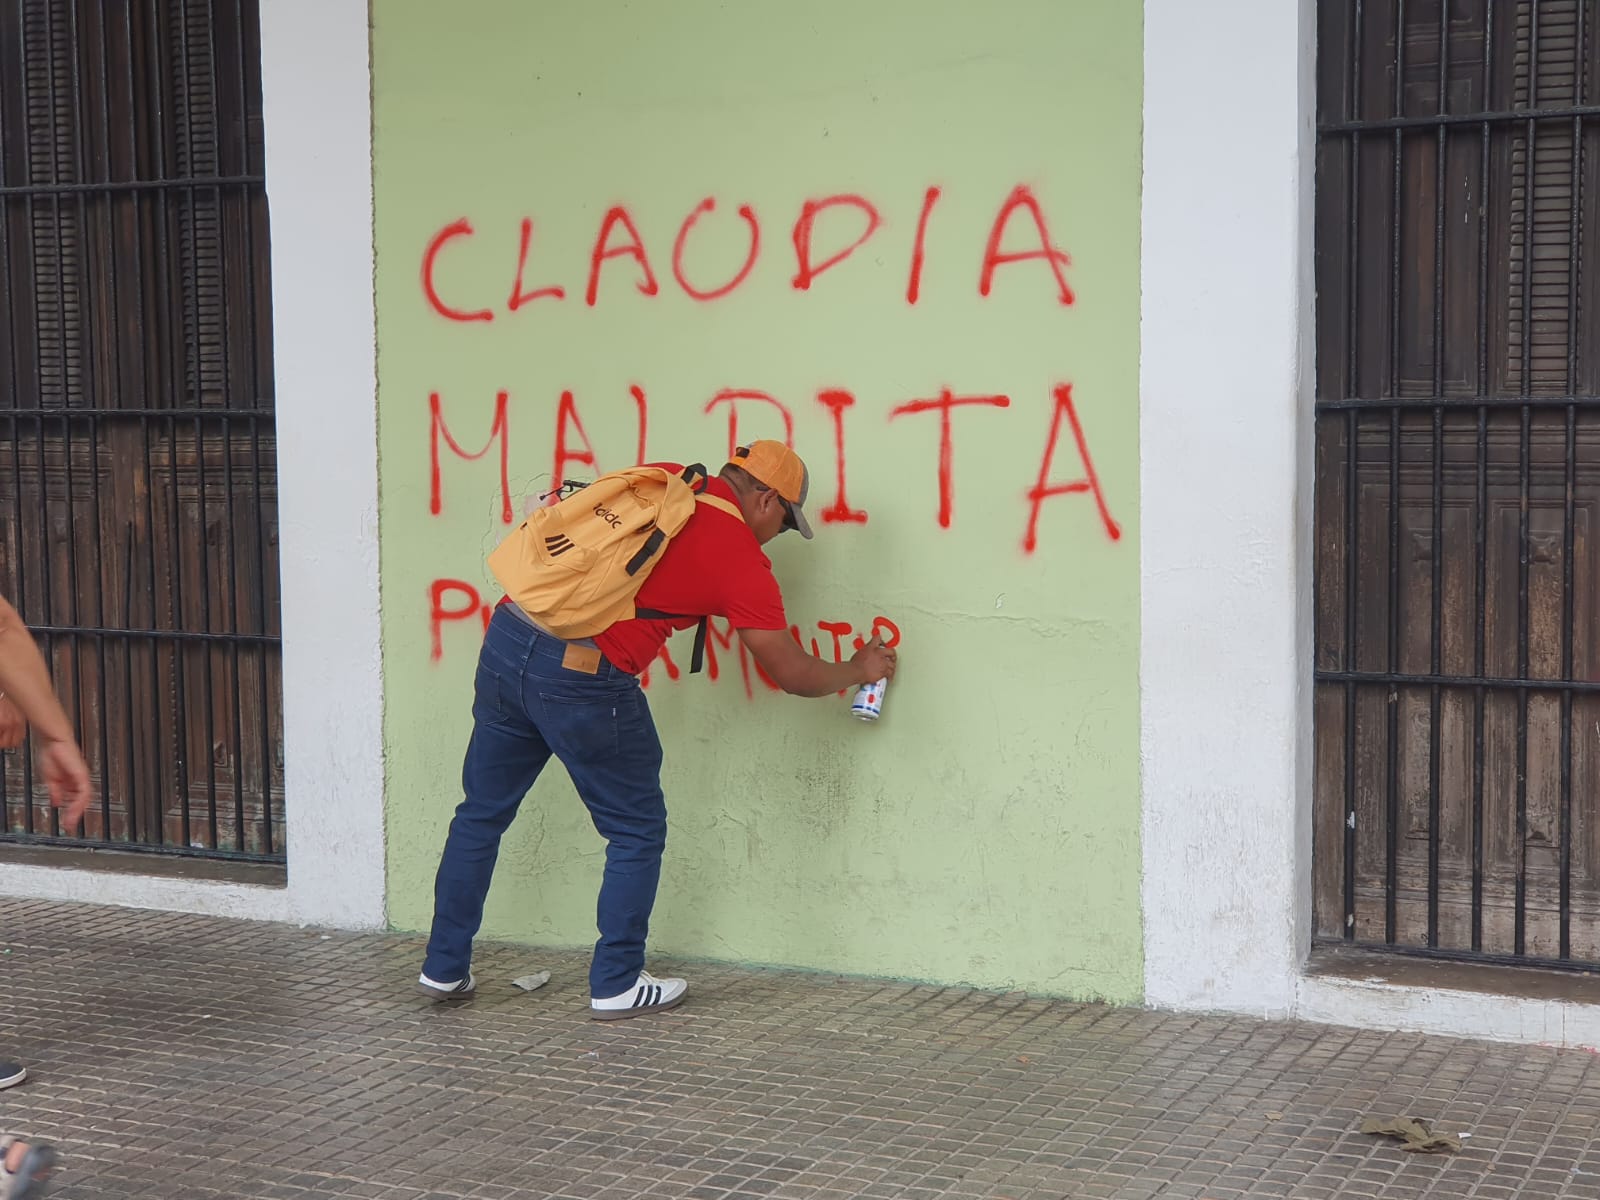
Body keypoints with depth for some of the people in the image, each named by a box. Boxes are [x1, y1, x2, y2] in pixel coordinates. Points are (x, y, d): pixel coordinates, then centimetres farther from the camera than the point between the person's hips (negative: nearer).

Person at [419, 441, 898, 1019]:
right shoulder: (741, 559, -2)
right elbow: (791, 673, 3)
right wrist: (858, 671, 22)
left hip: (506, 637, 7)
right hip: (582, 679, -7)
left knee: (482, 813, 18)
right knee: (637, 832, 12)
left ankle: (444, 968, 28)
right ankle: (616, 985, 18)